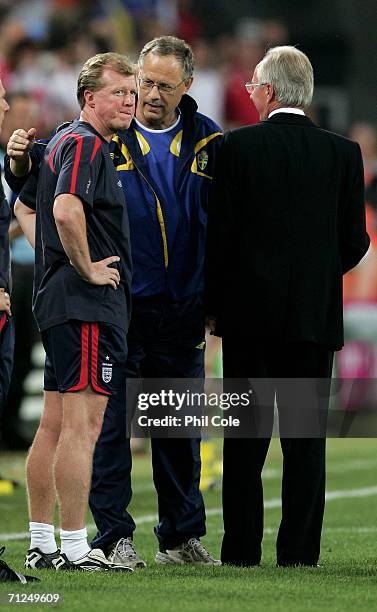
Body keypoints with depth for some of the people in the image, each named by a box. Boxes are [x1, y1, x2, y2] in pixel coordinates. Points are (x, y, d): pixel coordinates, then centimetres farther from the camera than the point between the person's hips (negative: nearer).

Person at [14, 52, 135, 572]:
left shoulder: (64, 142, 19)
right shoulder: (86, 145, -13)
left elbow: (25, 207, 30)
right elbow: (66, 210, -29)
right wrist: (86, 268, -17)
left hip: (57, 296, 11)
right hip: (90, 303, -11)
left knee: (54, 425, 11)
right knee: (82, 425, -10)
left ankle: (41, 543, 14)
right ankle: (74, 548, -10)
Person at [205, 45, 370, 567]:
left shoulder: (237, 147, -6)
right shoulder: (343, 152, 0)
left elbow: (220, 232, -6)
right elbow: (355, 242, 2)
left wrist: (213, 304, 5)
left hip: (250, 310, -1)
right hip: (315, 311, 1)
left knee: (246, 441, 5)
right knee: (306, 440, 4)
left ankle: (241, 552, 6)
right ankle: (299, 554, 2)